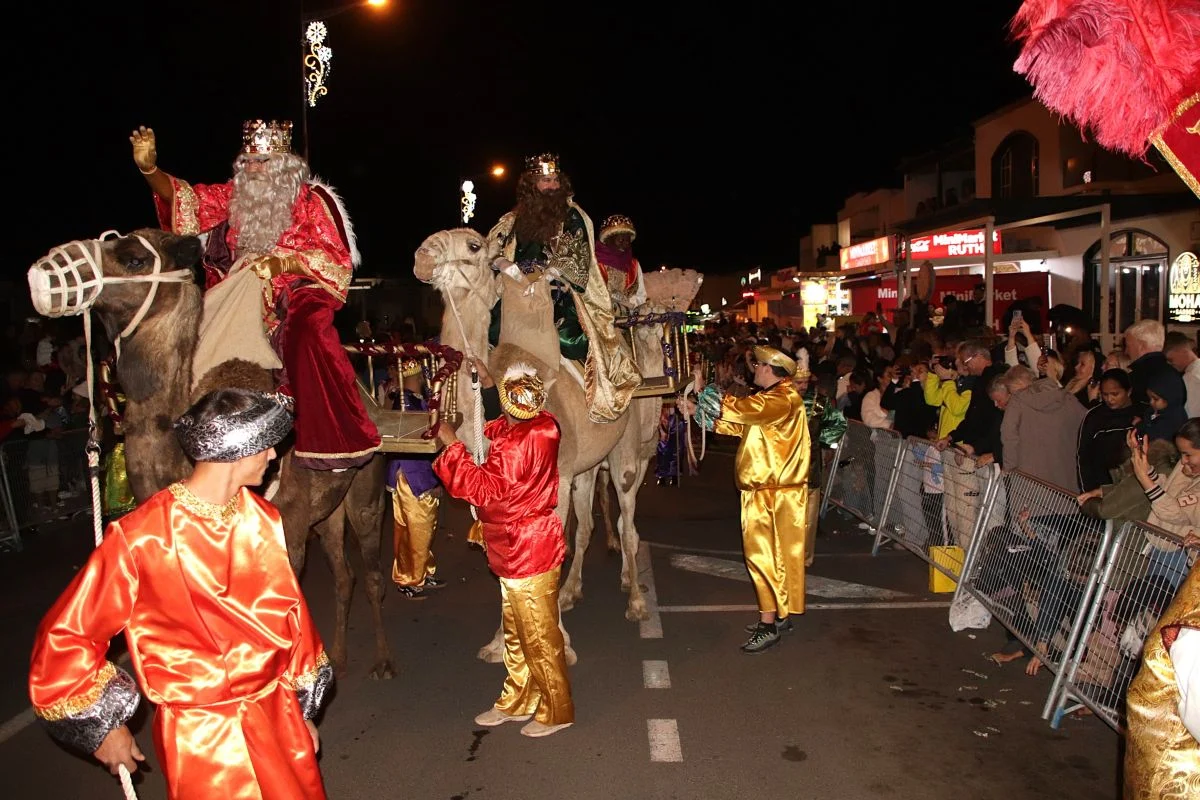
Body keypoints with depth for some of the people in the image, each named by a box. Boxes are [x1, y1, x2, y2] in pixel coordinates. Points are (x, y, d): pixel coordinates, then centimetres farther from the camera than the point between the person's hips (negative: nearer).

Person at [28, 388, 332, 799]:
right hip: (199, 736, -5)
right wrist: (102, 726, -2)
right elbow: (64, 636, -8)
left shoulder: (261, 518, -4)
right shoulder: (140, 537, -19)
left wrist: (303, 707, 11)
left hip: (277, 716, 5)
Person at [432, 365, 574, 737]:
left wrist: (451, 444, -18)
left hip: (529, 555, -10)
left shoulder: (519, 444, -28)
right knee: (516, 634, 21)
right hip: (519, 552, 10)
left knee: (539, 638, 6)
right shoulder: (540, 426, 0)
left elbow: (483, 489, -23)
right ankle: (516, 702, 37)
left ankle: (556, 711, 22)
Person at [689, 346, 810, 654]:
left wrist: (703, 391, -18)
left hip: (774, 495, -10)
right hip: (762, 492, 10)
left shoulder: (783, 399, -18)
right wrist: (698, 410, 7)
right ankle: (780, 615, 27)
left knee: (765, 556, -5)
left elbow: (738, 409, -28)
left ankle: (769, 624, 3)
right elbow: (735, 424, 14)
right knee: (772, 556, 16)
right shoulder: (768, 399, 15)